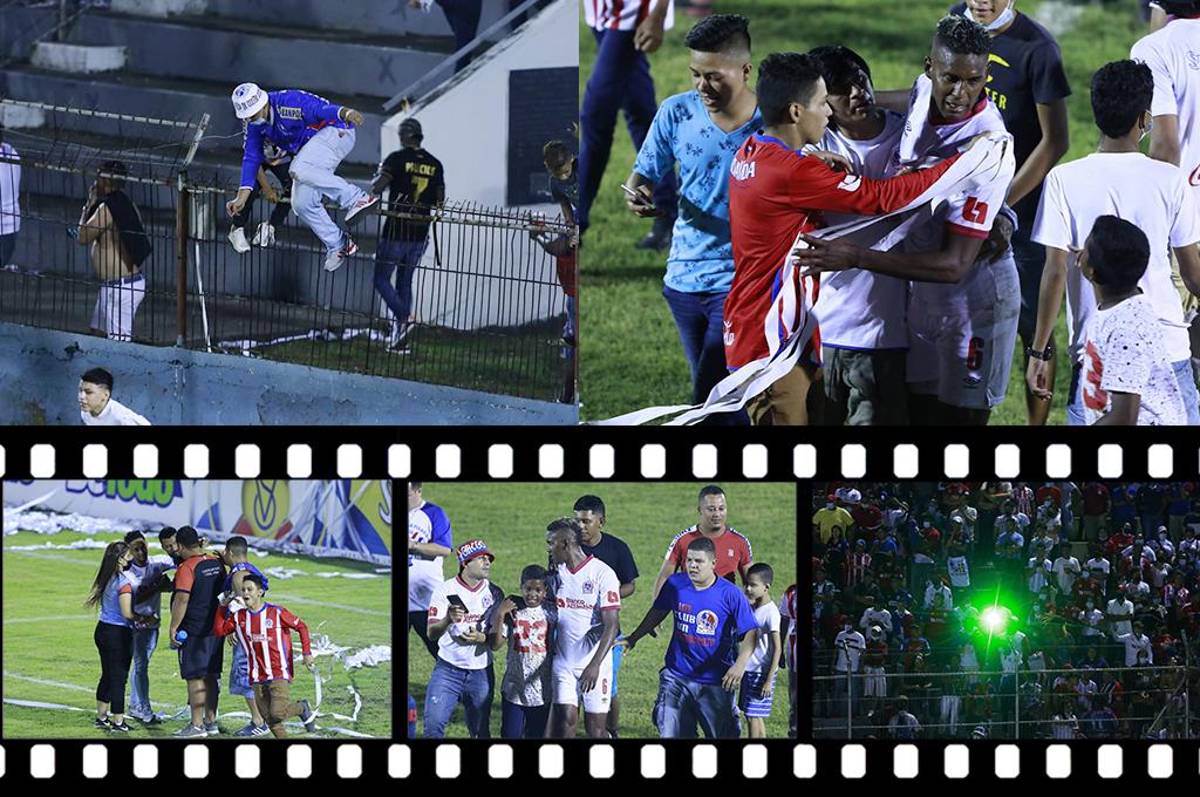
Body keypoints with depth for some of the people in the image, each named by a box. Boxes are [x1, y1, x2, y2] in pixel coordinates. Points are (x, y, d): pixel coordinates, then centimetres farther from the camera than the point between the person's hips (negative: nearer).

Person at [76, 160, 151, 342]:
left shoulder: (107, 207, -19)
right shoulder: (127, 204, 11)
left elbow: (83, 238, -8)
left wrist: (89, 204, -1)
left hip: (121, 288, -11)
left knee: (119, 339, -11)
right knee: (98, 332, 20)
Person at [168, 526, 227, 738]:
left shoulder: (187, 567, -16)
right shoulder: (217, 563, 7)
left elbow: (181, 600, -22)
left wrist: (173, 627, -15)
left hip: (193, 631, -8)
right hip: (215, 629, 8)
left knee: (195, 678, -3)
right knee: (211, 676, 14)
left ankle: (197, 726, -2)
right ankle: (211, 721, 19)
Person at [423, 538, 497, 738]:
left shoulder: (493, 593, 4)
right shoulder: (445, 590, -4)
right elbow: (431, 634, -11)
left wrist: (482, 639, -20)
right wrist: (448, 619, -32)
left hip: (481, 672, 2)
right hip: (448, 669, -2)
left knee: (480, 731, 6)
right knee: (434, 723, -14)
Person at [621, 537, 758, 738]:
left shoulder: (730, 594, -12)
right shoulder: (675, 585, -2)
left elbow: (751, 633, -12)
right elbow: (657, 613, 17)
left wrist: (740, 664, -27)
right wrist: (633, 639, 21)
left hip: (715, 682, -3)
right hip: (677, 676, 3)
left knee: (722, 736, 5)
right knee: (671, 735, 1)